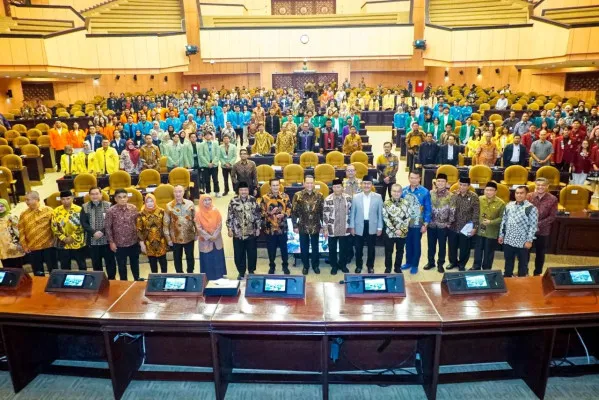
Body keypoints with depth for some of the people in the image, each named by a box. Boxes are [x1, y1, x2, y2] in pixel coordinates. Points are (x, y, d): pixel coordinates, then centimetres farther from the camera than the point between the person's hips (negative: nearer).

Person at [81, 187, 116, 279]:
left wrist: (103, 232, -17)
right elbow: (83, 223, -1)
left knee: (110, 262, 5)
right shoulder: (85, 207, 5)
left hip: (107, 240, -1)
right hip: (92, 241, 2)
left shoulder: (108, 205, -1)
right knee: (96, 264, 11)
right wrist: (94, 232, -14)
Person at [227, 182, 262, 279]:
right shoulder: (233, 201, -4)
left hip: (251, 232, 0)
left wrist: (258, 228, 1)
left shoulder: (253, 200, -2)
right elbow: (230, 216, 0)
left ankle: (251, 271, 29)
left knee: (252, 253, 10)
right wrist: (230, 229, -2)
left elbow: (258, 215, 3)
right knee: (239, 254, 9)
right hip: (237, 233, 0)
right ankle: (241, 272, 26)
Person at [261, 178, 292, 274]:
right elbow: (261, 213, -3)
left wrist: (284, 215, -17)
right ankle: (271, 266, 30)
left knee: (284, 248, 13)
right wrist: (270, 213, -22)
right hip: (270, 228, -1)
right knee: (271, 249, 11)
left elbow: (289, 210, 2)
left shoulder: (285, 196, -1)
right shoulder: (265, 197, -5)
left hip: (282, 228, 1)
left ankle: (285, 266, 31)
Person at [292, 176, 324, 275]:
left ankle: (315, 265, 31)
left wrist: (324, 225, 1)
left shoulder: (319, 195, -3)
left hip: (315, 227, 1)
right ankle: (305, 266, 29)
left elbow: (322, 211, 2)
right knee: (304, 247, 12)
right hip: (303, 227, 0)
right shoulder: (298, 195, -7)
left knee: (315, 247, 13)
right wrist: (295, 226, -5)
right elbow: (294, 212, -4)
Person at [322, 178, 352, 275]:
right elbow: (325, 215, -7)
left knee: (344, 248, 14)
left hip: (345, 229, 2)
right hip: (332, 230, -2)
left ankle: (343, 265, 33)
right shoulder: (328, 199, -10)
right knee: (332, 249, 11)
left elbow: (351, 212, 6)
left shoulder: (348, 198, -3)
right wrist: (325, 229, -7)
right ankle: (334, 266, 28)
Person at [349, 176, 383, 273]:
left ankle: (370, 266, 32)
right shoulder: (356, 197, -2)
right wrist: (352, 226, 0)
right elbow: (352, 213, 2)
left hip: (372, 227, 0)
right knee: (358, 248, 11)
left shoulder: (378, 197, -3)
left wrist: (380, 227, -2)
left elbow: (380, 213, -1)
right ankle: (358, 266, 29)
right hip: (359, 227, 0)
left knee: (371, 248, 13)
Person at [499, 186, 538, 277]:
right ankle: (507, 278, 31)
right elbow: (504, 221, 11)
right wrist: (501, 235, 9)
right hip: (508, 240, 5)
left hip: (522, 242, -4)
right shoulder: (509, 205, 5)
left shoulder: (531, 208, -10)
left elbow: (533, 226, -12)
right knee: (508, 261, 17)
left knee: (522, 263, 11)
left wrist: (529, 240, -14)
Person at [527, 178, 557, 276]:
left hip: (543, 231, 0)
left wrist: (539, 224, -17)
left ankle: (537, 274, 31)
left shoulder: (553, 199, -8)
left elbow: (552, 216, -8)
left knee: (540, 253, 14)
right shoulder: (529, 196, -5)